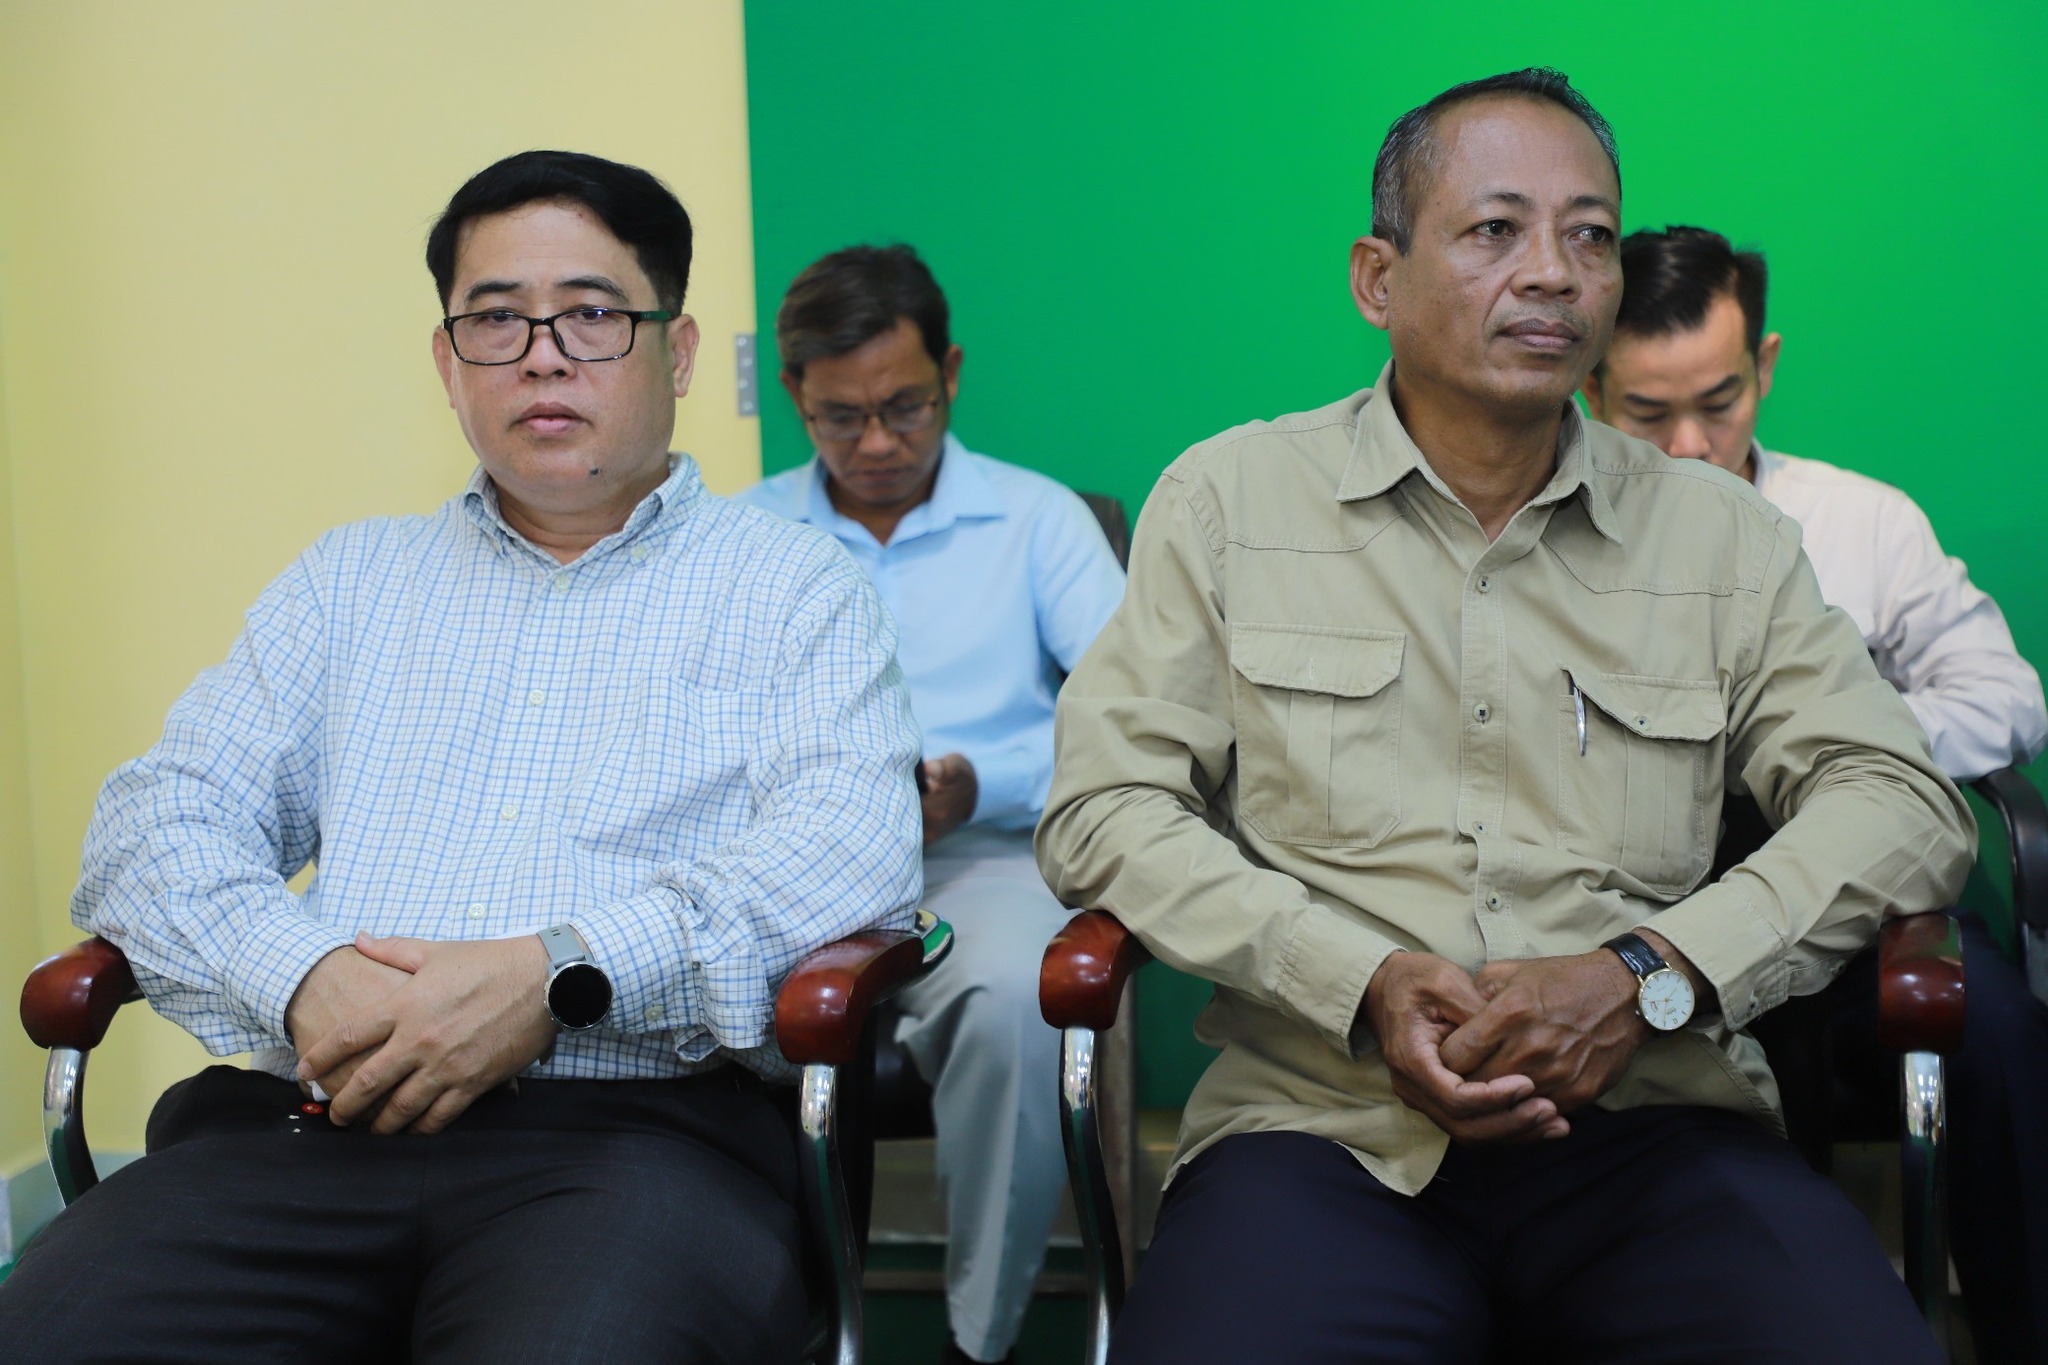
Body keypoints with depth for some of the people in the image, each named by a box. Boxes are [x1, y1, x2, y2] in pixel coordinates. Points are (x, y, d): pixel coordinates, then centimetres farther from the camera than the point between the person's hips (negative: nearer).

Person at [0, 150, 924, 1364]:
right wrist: (298, 976, -8)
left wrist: (560, 975, -17)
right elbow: (158, 821, 14)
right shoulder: (352, 580, 24)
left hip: (637, 1127, -3)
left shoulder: (791, 583, 13)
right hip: (302, 1123, 4)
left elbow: (855, 840, -4)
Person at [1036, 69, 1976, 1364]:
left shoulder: (1725, 536, 13)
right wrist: (1363, 982, -10)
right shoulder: (1227, 499, 9)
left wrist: (1652, 975, -9)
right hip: (1323, 1125, -1)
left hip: (1652, 1124, 2)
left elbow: (1903, 798, 8)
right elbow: (1104, 807, 4)